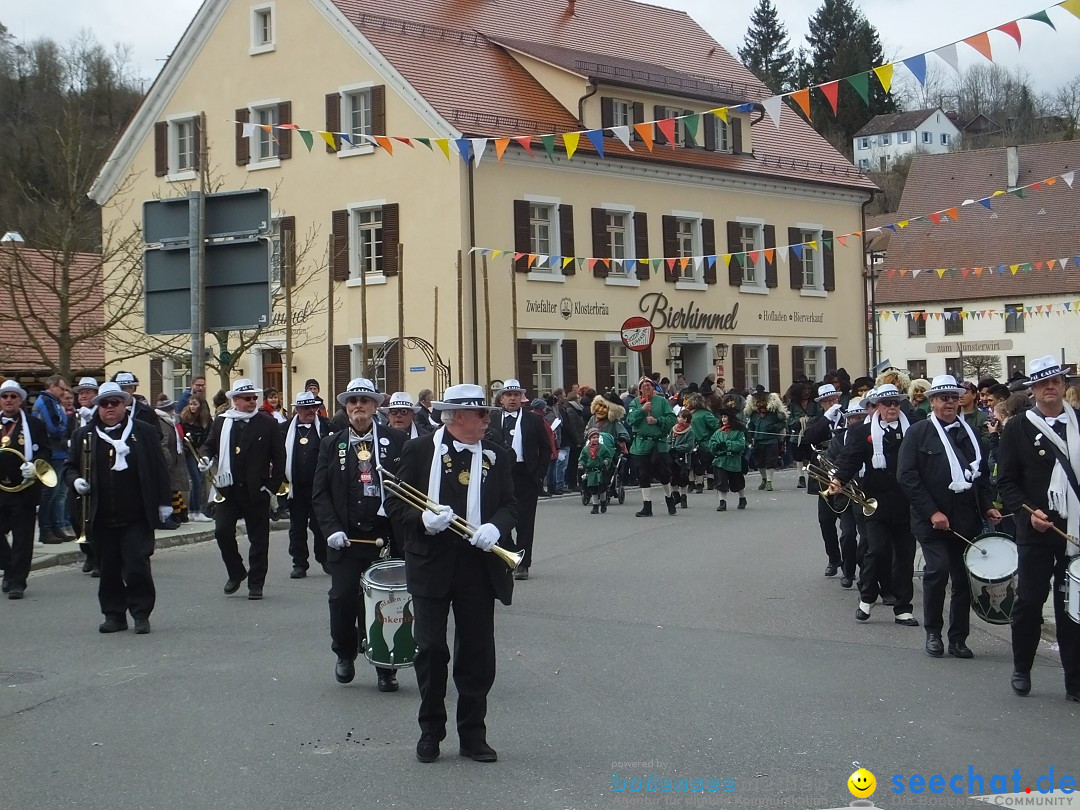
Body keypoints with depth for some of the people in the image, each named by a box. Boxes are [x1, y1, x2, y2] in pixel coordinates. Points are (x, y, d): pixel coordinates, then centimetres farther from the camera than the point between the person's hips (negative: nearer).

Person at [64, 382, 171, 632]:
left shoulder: (145, 432, 6)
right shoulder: (84, 435, 10)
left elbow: (159, 469, 6)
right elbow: (69, 467, 15)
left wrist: (164, 502, 2)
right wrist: (75, 481, -7)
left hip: (137, 516, -2)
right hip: (102, 518, 2)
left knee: (137, 566, -6)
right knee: (109, 570, 7)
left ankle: (141, 614, 6)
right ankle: (114, 615, 18)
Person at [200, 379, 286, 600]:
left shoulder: (267, 423, 0)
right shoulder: (221, 422, 7)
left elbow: (279, 457, 1)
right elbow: (210, 446, 18)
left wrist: (273, 485, -5)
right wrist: (207, 459, -5)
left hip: (256, 490, -2)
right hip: (228, 488, 2)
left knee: (258, 538, 3)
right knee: (222, 531, -7)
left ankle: (256, 584, 13)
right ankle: (236, 573, 16)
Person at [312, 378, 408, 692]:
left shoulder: (397, 441, 4)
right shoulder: (332, 445, 8)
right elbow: (320, 493, 6)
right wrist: (332, 529, -7)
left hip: (386, 536, -1)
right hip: (346, 537, 1)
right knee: (342, 598, -2)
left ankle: (386, 666, 13)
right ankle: (344, 654, 23)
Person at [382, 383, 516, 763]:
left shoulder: (497, 455, 6)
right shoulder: (419, 450, -2)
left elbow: (509, 505, 7)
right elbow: (394, 504, -1)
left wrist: (495, 527, -14)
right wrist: (422, 519, -20)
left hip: (479, 565, 2)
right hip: (431, 564, -2)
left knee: (477, 653, 6)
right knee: (430, 649, 3)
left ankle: (473, 735, 18)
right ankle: (430, 731, 19)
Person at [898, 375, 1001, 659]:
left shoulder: (969, 432, 14)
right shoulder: (918, 432, -1)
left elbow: (983, 474, 20)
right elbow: (906, 476, -9)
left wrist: (987, 506, 4)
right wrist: (932, 512, -14)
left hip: (967, 519, 4)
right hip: (932, 520, -4)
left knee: (963, 579, 4)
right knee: (938, 570, -15)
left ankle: (958, 638, 15)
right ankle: (933, 632, 3)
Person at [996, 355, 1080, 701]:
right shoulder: (1018, 428, 0)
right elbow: (1006, 481, -1)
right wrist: (1029, 512, -16)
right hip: (1037, 531, -1)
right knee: (1029, 601, 2)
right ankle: (1021, 670, 20)